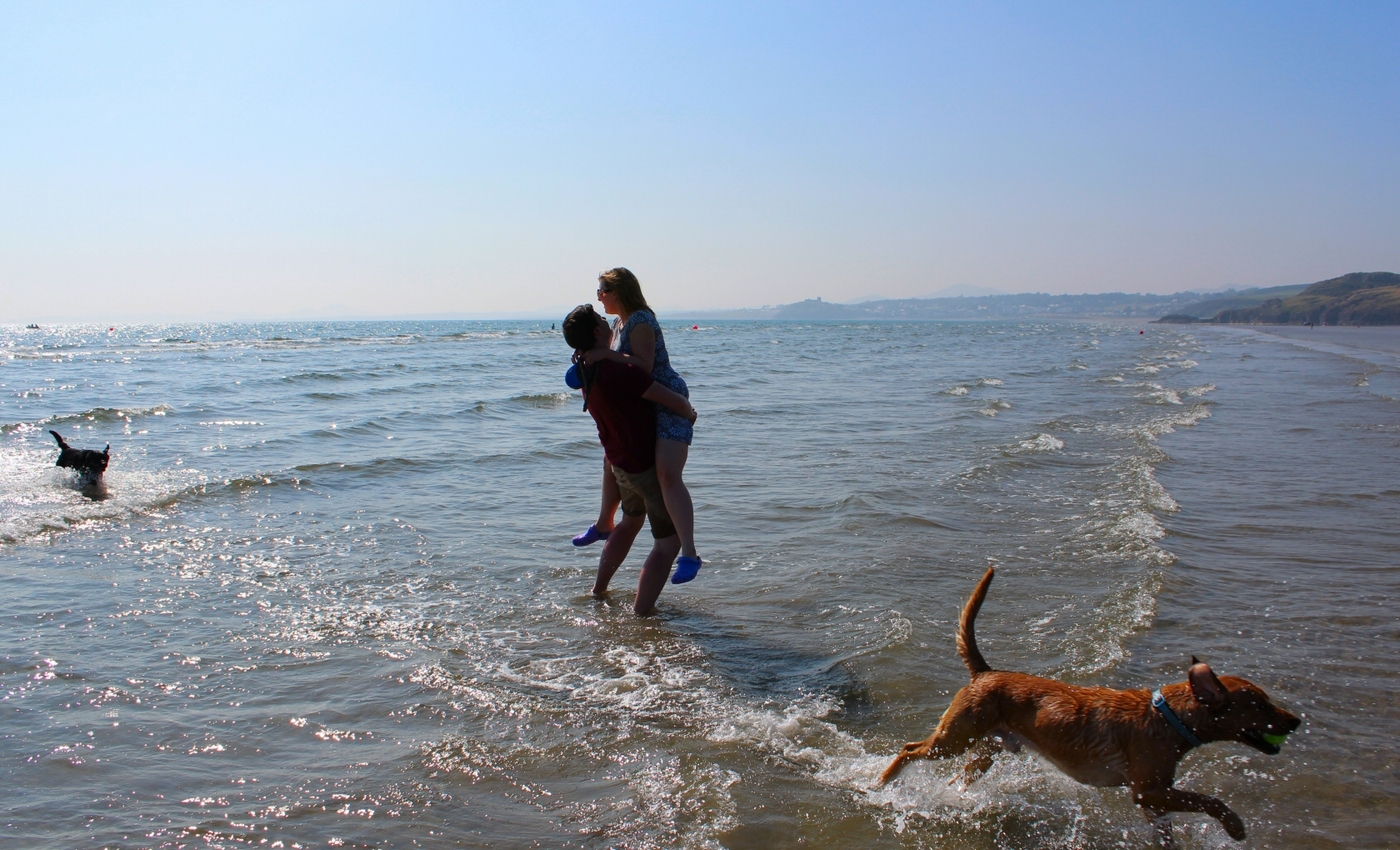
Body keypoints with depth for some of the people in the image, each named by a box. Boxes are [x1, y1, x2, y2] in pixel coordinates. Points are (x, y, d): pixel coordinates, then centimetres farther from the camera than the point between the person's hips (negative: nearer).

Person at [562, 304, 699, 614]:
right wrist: (689, 413, -2)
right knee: (668, 542, 0)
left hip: (620, 464, 9)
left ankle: (598, 590, 40)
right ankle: (640, 616, -4)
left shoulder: (585, 371, -1)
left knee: (631, 521, 32)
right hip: (649, 466, -9)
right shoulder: (620, 371, -28)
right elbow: (676, 402, -21)